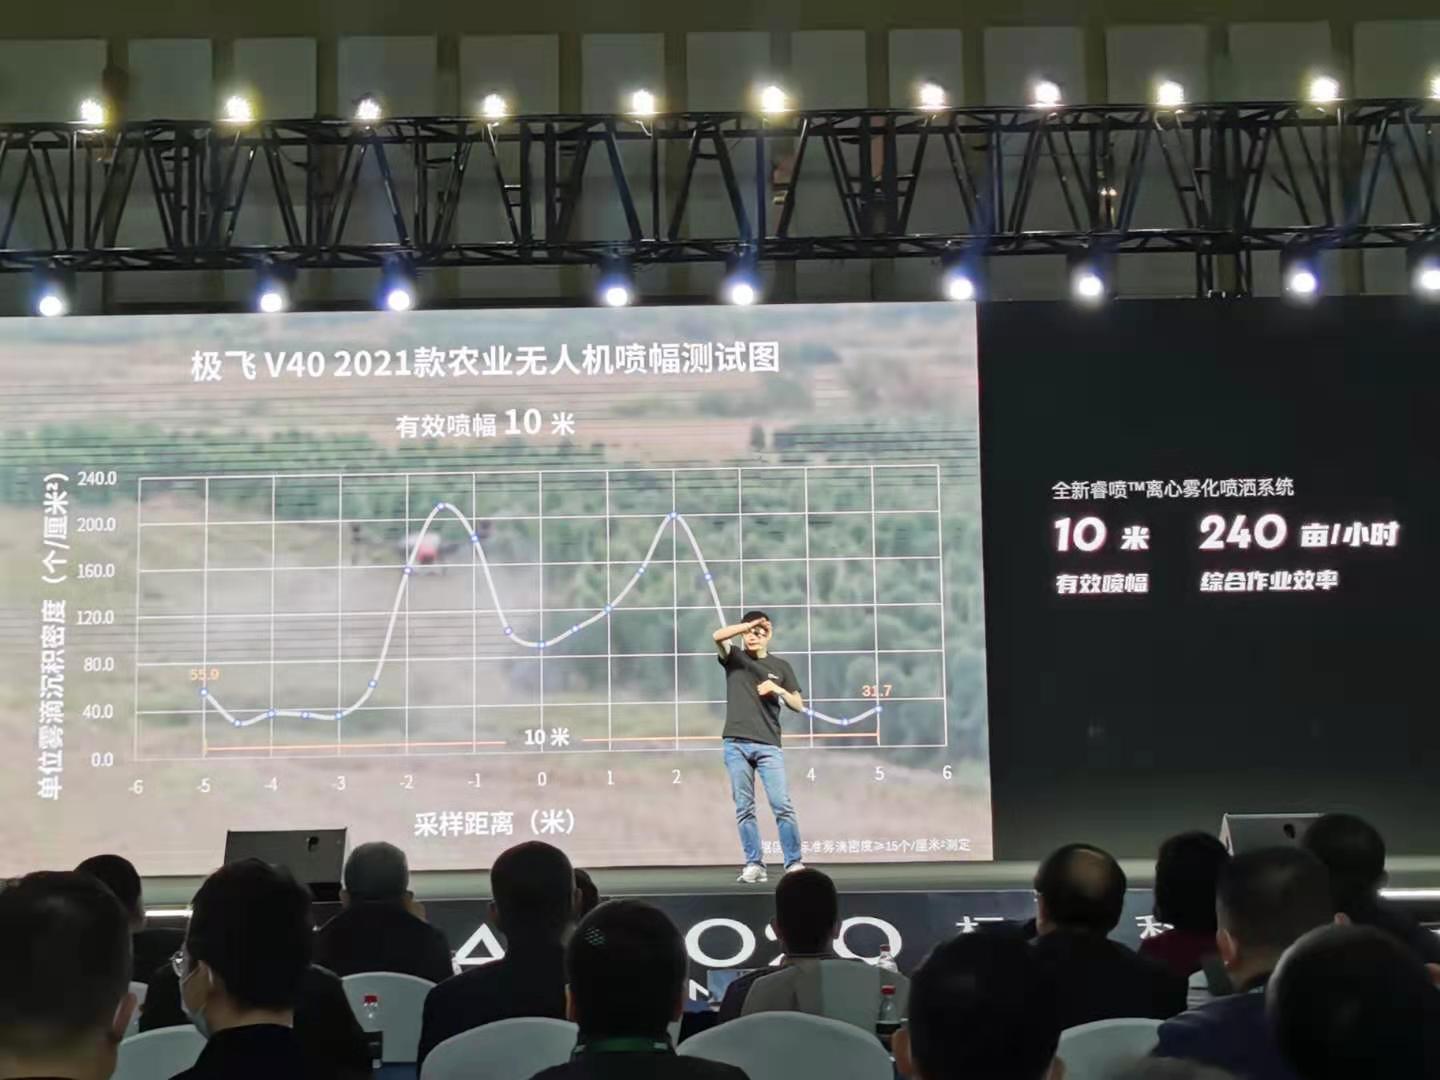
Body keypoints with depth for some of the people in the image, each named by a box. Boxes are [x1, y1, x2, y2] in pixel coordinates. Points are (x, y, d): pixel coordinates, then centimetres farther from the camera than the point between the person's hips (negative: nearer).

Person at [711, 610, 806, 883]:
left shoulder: (780, 667, 11)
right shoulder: (734, 658, 9)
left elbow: (799, 705, 10)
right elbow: (718, 636, -12)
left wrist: (778, 690, -6)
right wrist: (750, 624, -14)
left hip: (768, 745, 0)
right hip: (736, 744, 0)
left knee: (782, 805, -7)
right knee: (744, 808, 1)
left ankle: (794, 863, -4)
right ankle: (754, 865, 5)